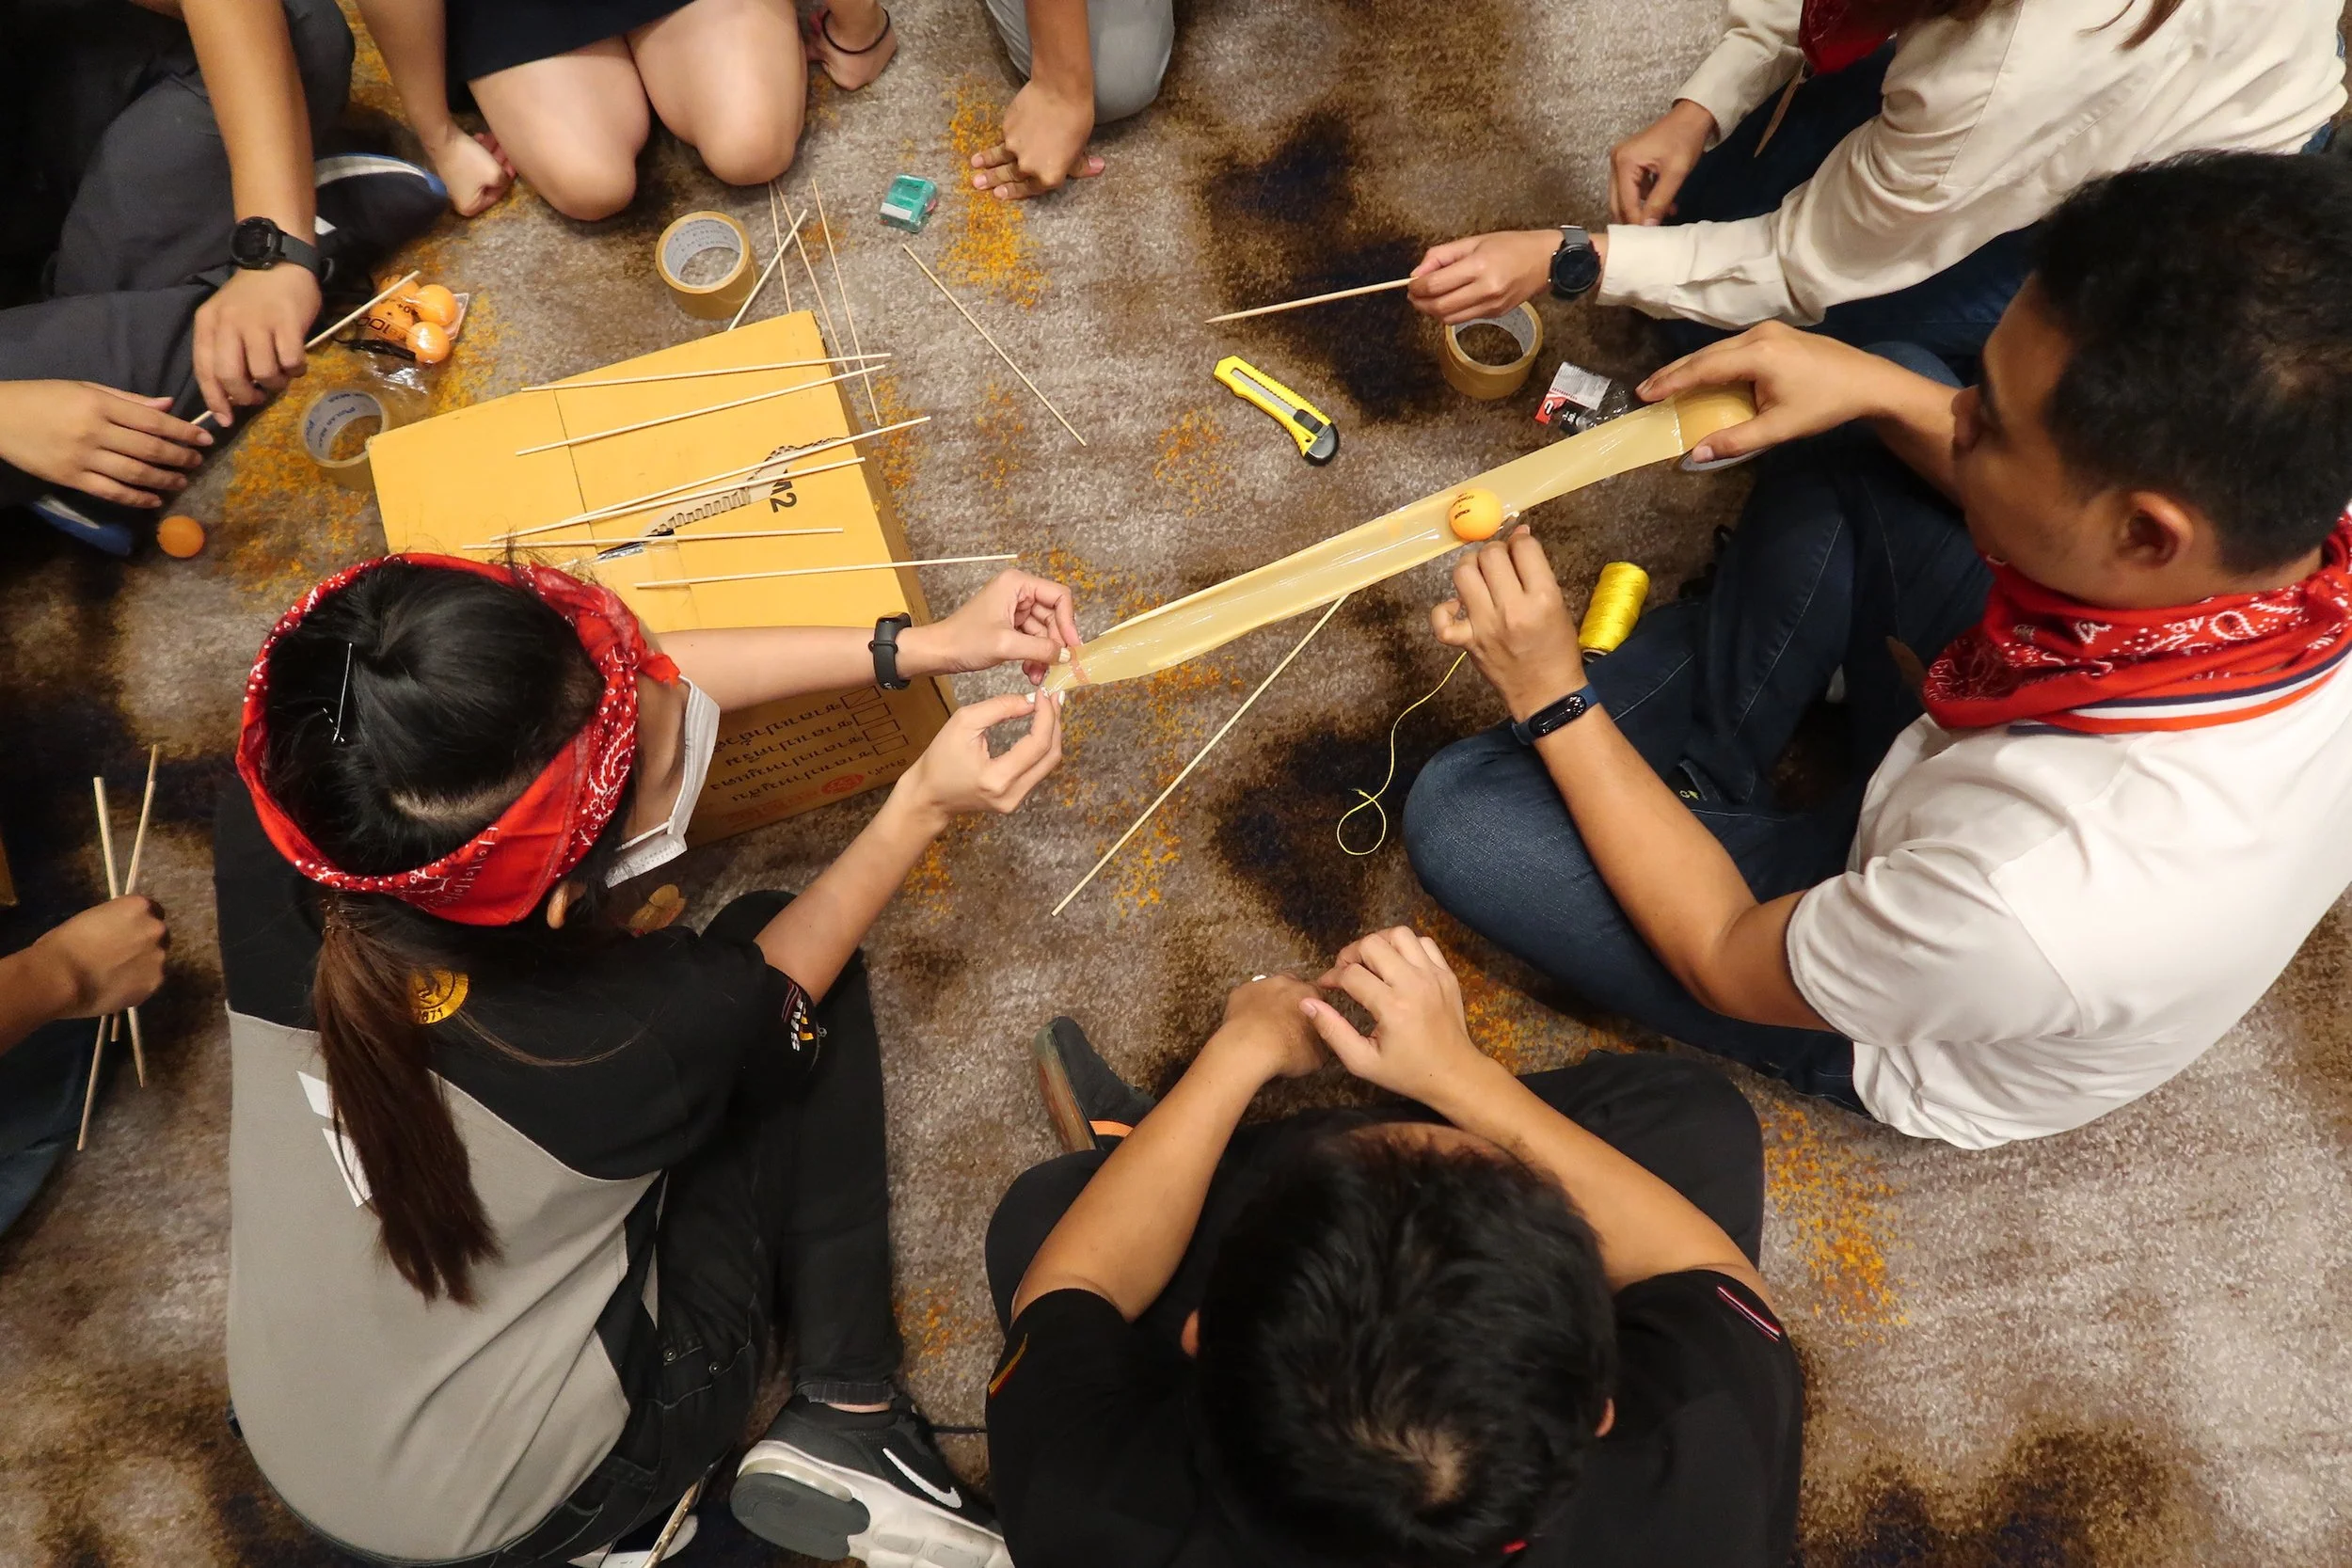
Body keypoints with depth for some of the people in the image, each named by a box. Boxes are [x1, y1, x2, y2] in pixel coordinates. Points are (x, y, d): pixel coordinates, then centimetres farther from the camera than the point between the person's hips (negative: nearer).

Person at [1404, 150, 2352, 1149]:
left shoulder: (2044, 896, -46)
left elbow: (1727, 964, -24)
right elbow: (2028, 502, -2)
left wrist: (1556, 705, -20)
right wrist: (1883, 391, -15)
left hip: (1917, 1025, -5)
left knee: (1458, 811, -17)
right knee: (1869, 431, -1)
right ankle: (1698, 752, 11)